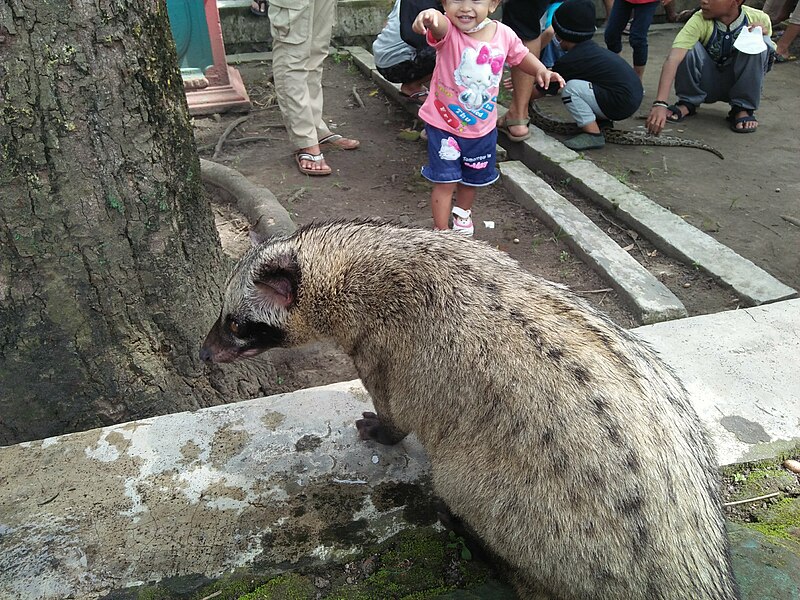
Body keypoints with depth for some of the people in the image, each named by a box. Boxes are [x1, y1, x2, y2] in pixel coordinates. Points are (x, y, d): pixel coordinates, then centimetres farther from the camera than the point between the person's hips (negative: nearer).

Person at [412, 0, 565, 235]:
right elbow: (439, 24, -47)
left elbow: (521, 55, 10)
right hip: (444, 125, -4)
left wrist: (541, 70, -9)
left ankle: (462, 211, 52)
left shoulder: (504, 34, -10)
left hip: (482, 127, 4)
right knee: (445, 181, -1)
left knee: (472, 179, 23)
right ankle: (441, 231, 20)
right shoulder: (447, 30, -22)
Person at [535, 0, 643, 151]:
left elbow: (539, 92, 0)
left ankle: (593, 134, -14)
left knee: (570, 88, -17)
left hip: (622, 104, -9)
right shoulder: (590, 47, 12)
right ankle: (602, 121, 17)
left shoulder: (569, 61, -13)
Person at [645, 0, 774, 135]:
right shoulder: (699, 21, -21)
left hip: (738, 83, 1)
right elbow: (672, 59, -35)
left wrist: (763, 33, -21)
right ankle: (687, 104, -7)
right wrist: (660, 103, -49)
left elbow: (767, 52, 3)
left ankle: (742, 109, -14)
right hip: (707, 85, -1)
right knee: (688, 47, -26)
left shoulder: (759, 19, -14)